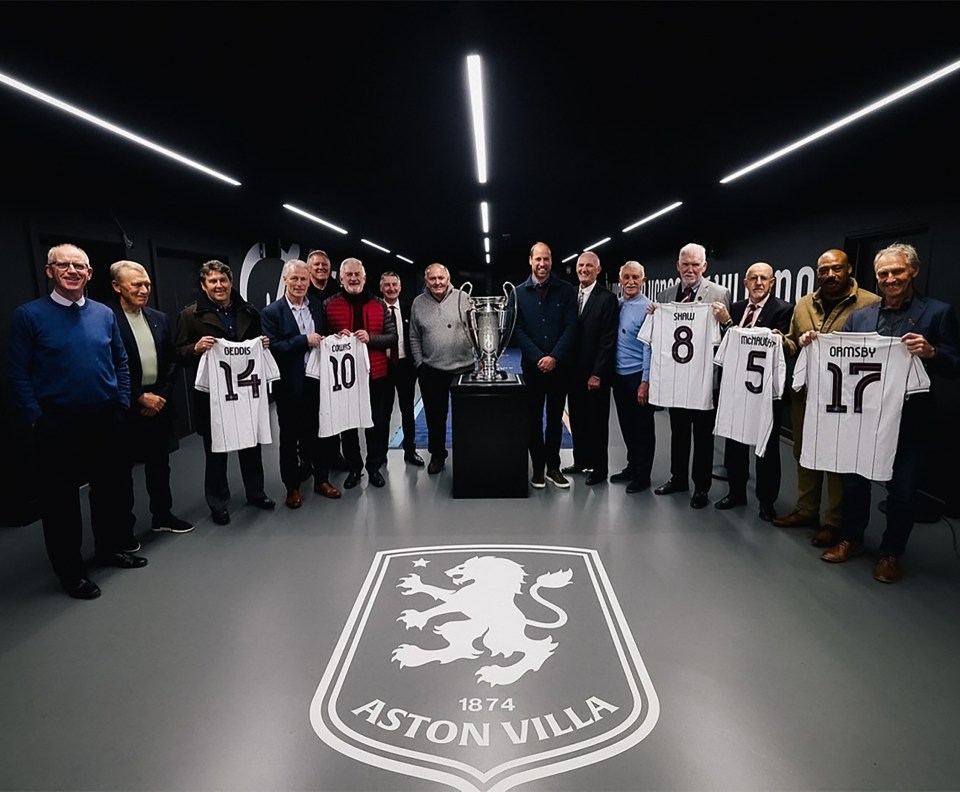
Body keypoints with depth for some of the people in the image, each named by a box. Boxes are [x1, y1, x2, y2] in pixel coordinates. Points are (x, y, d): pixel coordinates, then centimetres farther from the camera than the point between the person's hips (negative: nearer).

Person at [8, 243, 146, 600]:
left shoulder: (105, 314, 5)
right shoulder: (29, 315, -6)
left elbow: (121, 362, 12)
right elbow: (18, 372, -7)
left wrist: (122, 403, 5)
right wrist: (36, 418, -11)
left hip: (106, 420, 4)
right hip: (58, 424, -4)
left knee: (111, 487, 15)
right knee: (61, 497, 8)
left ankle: (110, 548, 35)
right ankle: (70, 570, 23)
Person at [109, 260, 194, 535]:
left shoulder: (160, 319, 7)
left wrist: (161, 396, -2)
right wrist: (140, 397, -13)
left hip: (159, 402, 5)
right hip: (126, 407, -5)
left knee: (159, 463, 16)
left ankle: (162, 515, 31)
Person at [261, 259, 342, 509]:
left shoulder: (318, 306, 7)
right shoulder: (271, 312, -6)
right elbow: (272, 348, -15)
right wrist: (304, 341, -20)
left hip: (317, 380, 4)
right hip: (290, 385, -3)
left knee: (319, 432, 13)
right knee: (290, 437, 10)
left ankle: (321, 479, 29)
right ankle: (292, 486, 23)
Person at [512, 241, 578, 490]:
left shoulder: (566, 290, 2)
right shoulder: (519, 293, 3)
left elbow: (571, 327, -4)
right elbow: (517, 330, -3)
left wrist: (554, 357, -14)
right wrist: (538, 358, -13)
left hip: (559, 365, 0)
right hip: (532, 365, 0)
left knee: (555, 418, 9)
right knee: (533, 418, 6)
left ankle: (553, 467, 20)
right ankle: (538, 467, 17)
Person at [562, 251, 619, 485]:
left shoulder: (607, 298, -9)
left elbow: (608, 340, -13)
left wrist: (597, 374, -15)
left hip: (595, 373, -5)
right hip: (574, 371, 6)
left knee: (597, 421, 5)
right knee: (577, 418, 14)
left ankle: (599, 468, 18)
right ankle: (580, 461, 28)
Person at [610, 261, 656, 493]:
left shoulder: (647, 308, -12)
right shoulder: (617, 305, 8)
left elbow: (649, 347, -15)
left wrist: (645, 382, -17)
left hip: (637, 376, -7)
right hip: (619, 375, 7)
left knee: (643, 427, 6)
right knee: (626, 425, 17)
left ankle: (642, 475, 18)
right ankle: (632, 466, 32)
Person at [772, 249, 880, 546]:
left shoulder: (872, 304, -6)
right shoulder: (803, 304, 10)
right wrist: (783, 341, -6)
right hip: (805, 395, 5)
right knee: (805, 454, 14)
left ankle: (835, 522, 20)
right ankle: (806, 510, 30)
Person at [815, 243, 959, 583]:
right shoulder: (859, 316, 6)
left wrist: (930, 352, -25)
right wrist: (815, 343, -12)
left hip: (910, 421, -2)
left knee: (902, 491, 9)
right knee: (853, 482, 14)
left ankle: (891, 552, 28)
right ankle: (851, 539, 33)